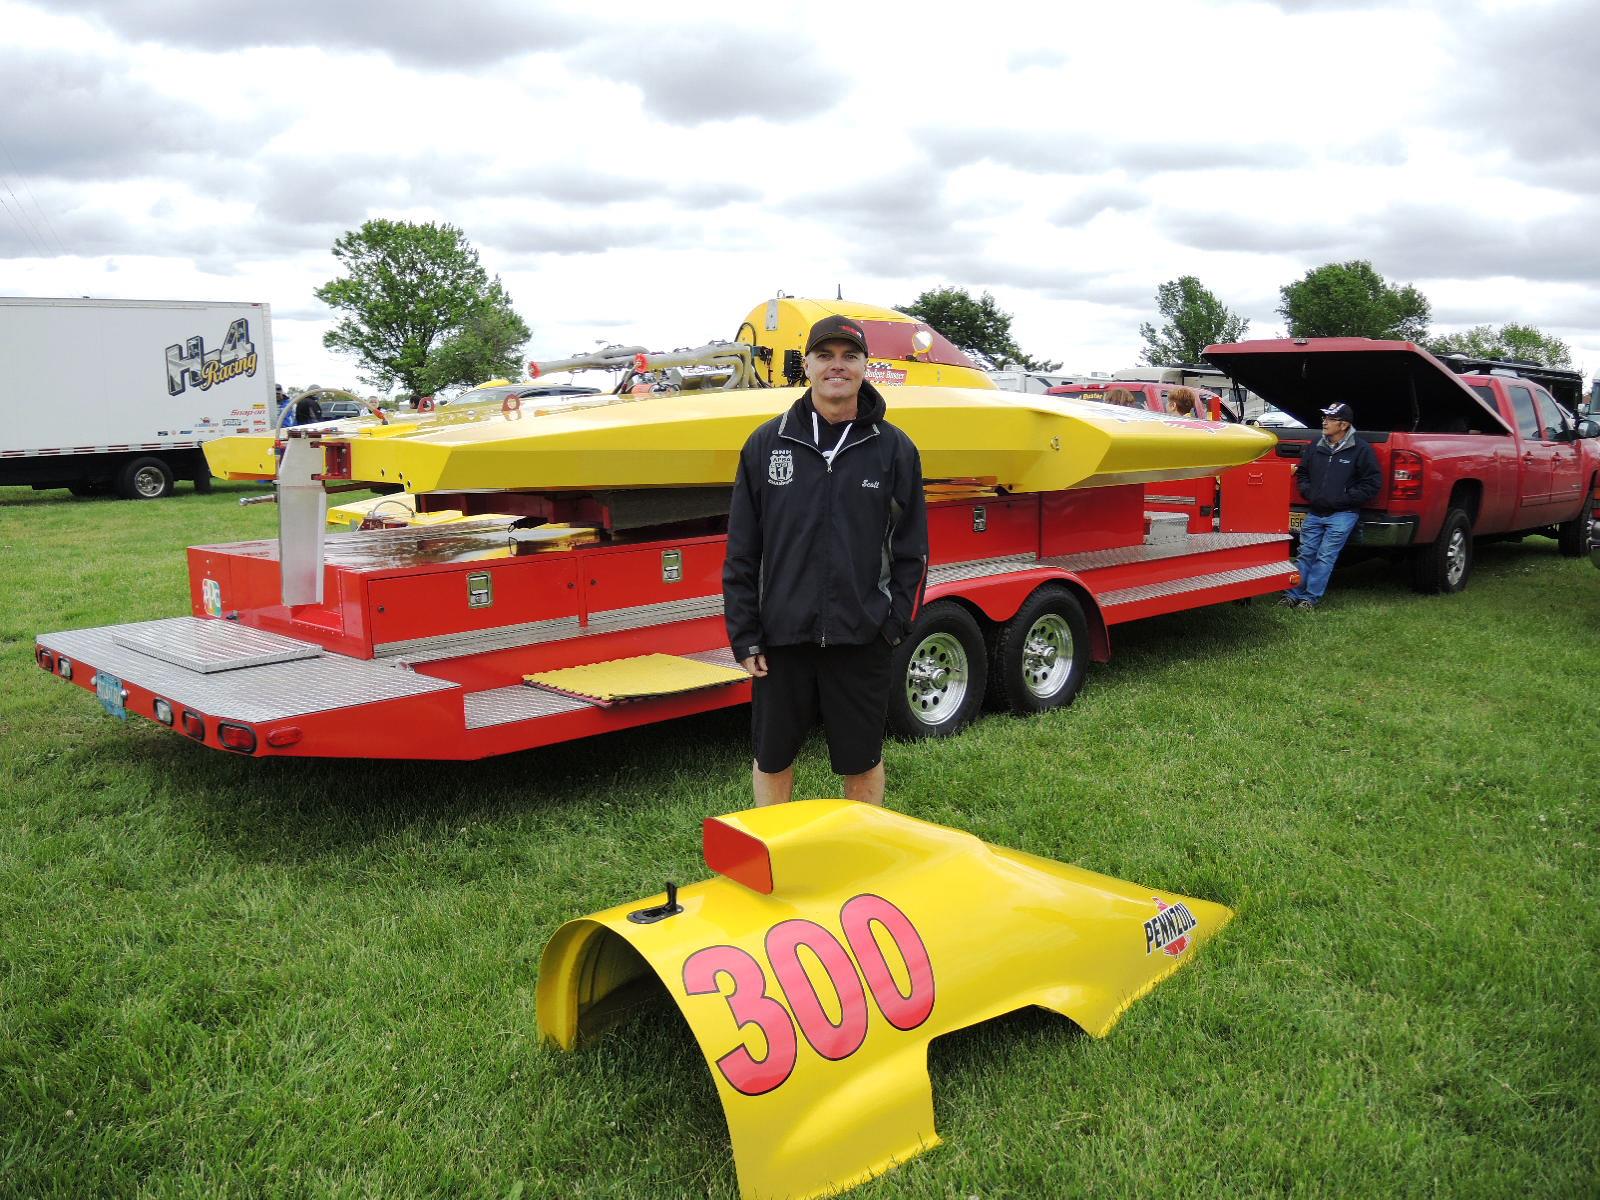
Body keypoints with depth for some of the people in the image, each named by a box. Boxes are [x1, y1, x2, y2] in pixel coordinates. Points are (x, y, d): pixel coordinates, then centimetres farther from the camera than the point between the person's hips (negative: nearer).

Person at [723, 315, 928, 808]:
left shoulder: (894, 448, 1)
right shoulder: (767, 444, 2)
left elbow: (911, 550, 4)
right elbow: (742, 552, 3)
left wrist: (896, 623, -5)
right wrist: (744, 635, -1)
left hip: (862, 638, -1)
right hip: (781, 637, 1)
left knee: (862, 760, 12)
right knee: (772, 757, 13)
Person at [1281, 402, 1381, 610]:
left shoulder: (1360, 450, -7)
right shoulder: (1315, 448, 8)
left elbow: (1373, 481, -7)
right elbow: (1302, 473, 23)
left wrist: (1346, 498, -12)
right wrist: (1307, 492, 6)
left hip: (1342, 515, -5)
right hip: (1315, 513, 5)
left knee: (1325, 557, -6)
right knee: (1306, 554, 7)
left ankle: (1310, 597, 0)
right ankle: (1293, 594, 12)